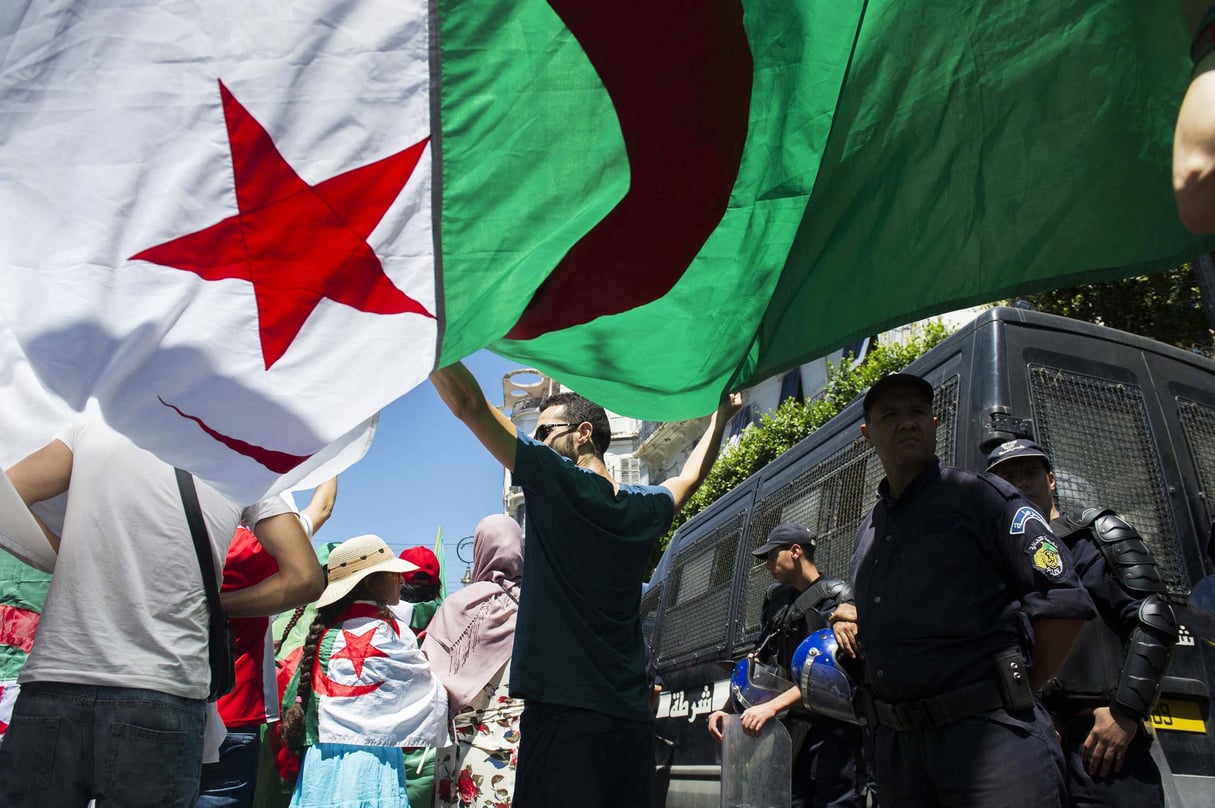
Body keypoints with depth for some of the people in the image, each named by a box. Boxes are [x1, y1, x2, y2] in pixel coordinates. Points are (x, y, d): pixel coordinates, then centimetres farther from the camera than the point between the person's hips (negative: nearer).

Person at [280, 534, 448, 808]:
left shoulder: (325, 630, 10)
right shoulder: (385, 631, -8)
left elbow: (293, 698, 15)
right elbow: (431, 698, 0)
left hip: (319, 762, 7)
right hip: (368, 762, -7)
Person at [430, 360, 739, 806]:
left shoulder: (557, 480, -5)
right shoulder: (644, 508, 12)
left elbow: (468, 403, -7)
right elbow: (690, 476, 34)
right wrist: (722, 414, 47)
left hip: (564, 709, -6)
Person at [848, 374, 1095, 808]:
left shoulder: (978, 495, -2)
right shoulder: (868, 531, 16)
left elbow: (1063, 602, -6)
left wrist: (1015, 696, -3)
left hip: (988, 731, -6)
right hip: (896, 741, 6)